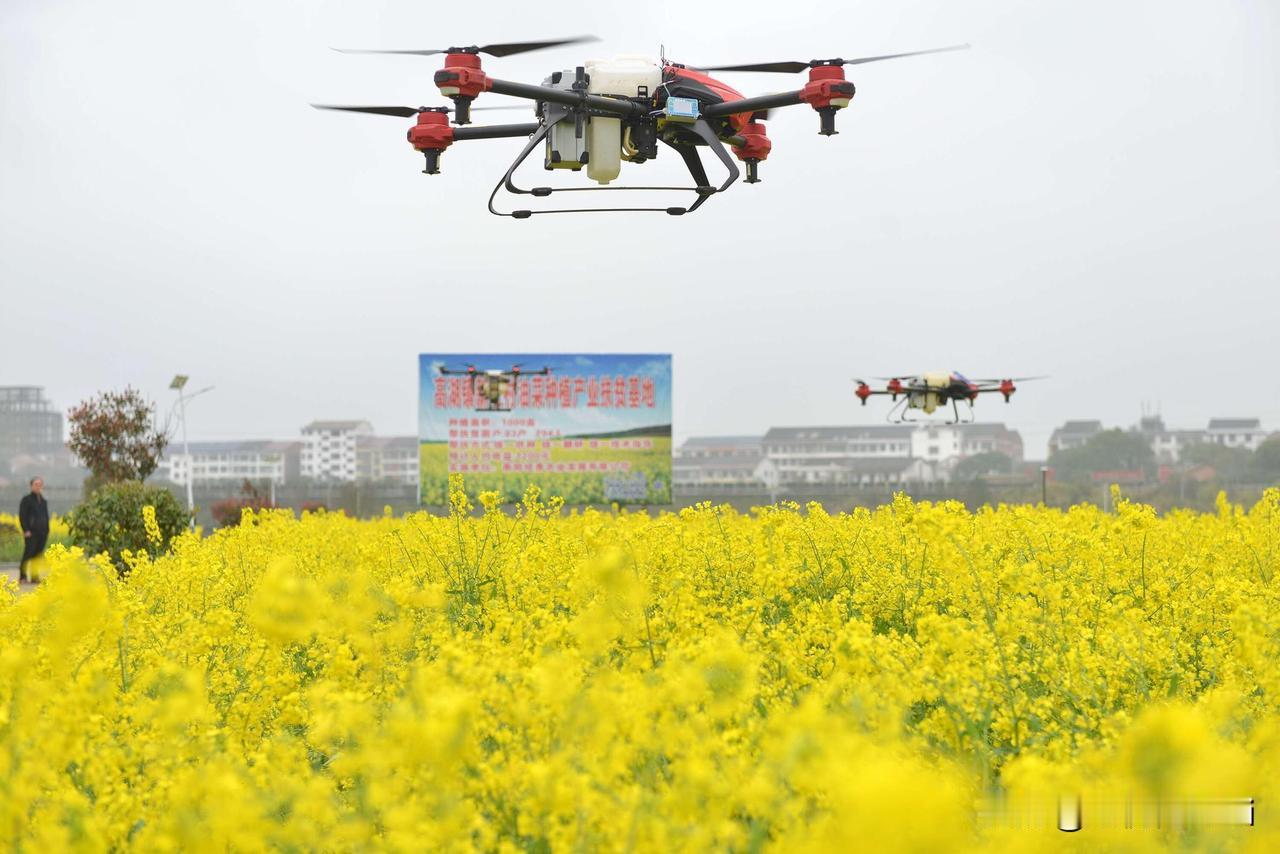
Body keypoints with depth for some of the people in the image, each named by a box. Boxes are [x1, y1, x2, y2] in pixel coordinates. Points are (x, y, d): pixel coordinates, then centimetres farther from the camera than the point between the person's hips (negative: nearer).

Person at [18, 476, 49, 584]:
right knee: (28, 553, -9)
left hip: (42, 533, 5)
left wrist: (47, 531, 14)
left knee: (38, 555, 4)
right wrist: (26, 530, -14)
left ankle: (34, 577, 8)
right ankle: (22, 576, -5)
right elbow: (22, 516, -6)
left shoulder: (44, 501, 16)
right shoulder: (26, 499, -1)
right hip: (31, 533, -5)